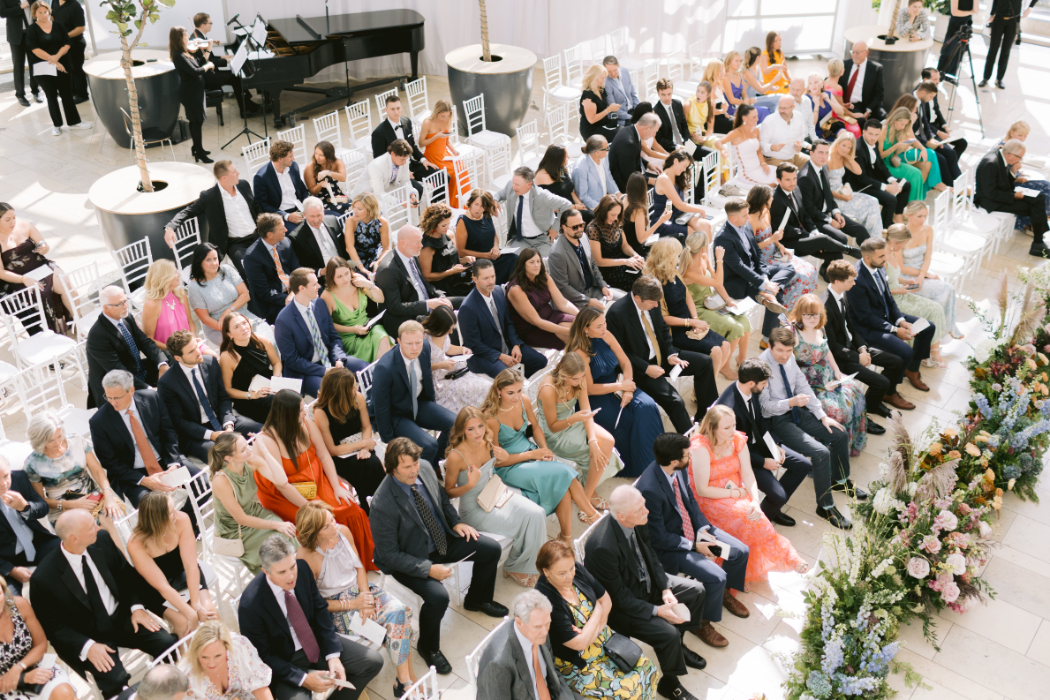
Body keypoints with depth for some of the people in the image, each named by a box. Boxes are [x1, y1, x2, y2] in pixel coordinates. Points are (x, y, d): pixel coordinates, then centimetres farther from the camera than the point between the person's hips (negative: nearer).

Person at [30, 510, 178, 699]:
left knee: (168, 644, -17)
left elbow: (126, 575, 7)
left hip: (121, 617, 4)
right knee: (115, 681, -29)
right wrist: (87, 646, -21)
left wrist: (136, 607, -7)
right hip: (86, 636, -4)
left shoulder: (103, 540, -8)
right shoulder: (43, 579, -20)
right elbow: (52, 626, -10)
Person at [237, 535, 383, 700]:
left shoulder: (302, 569, -14)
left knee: (373, 661, -4)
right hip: (284, 661, -5)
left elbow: (320, 610, -1)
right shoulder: (250, 605, -28)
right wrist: (303, 679, -24)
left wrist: (333, 655, -11)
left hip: (316, 641, 5)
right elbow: (262, 656, -17)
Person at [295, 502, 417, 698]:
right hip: (335, 606, -6)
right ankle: (406, 677, -4)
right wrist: (353, 604, -18)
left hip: (358, 589, 6)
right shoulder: (305, 557, -24)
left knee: (400, 610, -19)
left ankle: (406, 677, -11)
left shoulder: (343, 532, -9)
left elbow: (359, 567, 5)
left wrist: (365, 596, -11)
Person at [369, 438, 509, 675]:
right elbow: (389, 555, -24)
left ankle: (477, 599, 32)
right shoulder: (383, 505, -32)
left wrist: (456, 522, -2)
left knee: (492, 549, 3)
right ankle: (428, 648, 3)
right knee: (438, 596, -29)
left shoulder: (425, 468, -13)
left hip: (443, 539, 7)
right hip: (412, 558, -7)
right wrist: (428, 568, -28)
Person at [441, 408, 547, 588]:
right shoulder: (456, 456, -25)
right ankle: (514, 568, 10)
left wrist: (502, 457, -5)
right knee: (525, 522, -16)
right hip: (475, 509, -6)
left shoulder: (487, 441, -7)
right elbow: (449, 492, -13)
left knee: (537, 514, -14)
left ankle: (530, 566, 4)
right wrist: (470, 485, -30)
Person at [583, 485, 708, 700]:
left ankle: (678, 646, 30)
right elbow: (619, 597, -26)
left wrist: (665, 589, -8)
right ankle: (669, 683, 9)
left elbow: (651, 555, 3)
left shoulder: (638, 522, -15)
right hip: (621, 607, -8)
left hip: (647, 582, 8)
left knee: (697, 591, 8)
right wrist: (657, 610, -25)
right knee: (668, 633, -22)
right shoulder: (603, 547, -37)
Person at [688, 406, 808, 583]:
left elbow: (747, 474, -7)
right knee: (746, 515, -26)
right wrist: (735, 493, -16)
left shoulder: (738, 440, -6)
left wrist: (755, 501, -24)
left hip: (737, 492, 5)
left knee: (754, 514, -25)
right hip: (709, 501, -5)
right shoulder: (701, 449, -22)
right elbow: (702, 490, -19)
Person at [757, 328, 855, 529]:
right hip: (776, 421, -8)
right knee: (821, 452, -21)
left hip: (796, 411, 8)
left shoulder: (789, 358, -2)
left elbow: (803, 386, 5)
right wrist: (791, 402, -36)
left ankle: (840, 480, 34)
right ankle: (825, 507, -3)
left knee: (840, 434, 7)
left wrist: (822, 416, 2)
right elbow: (765, 405, -21)